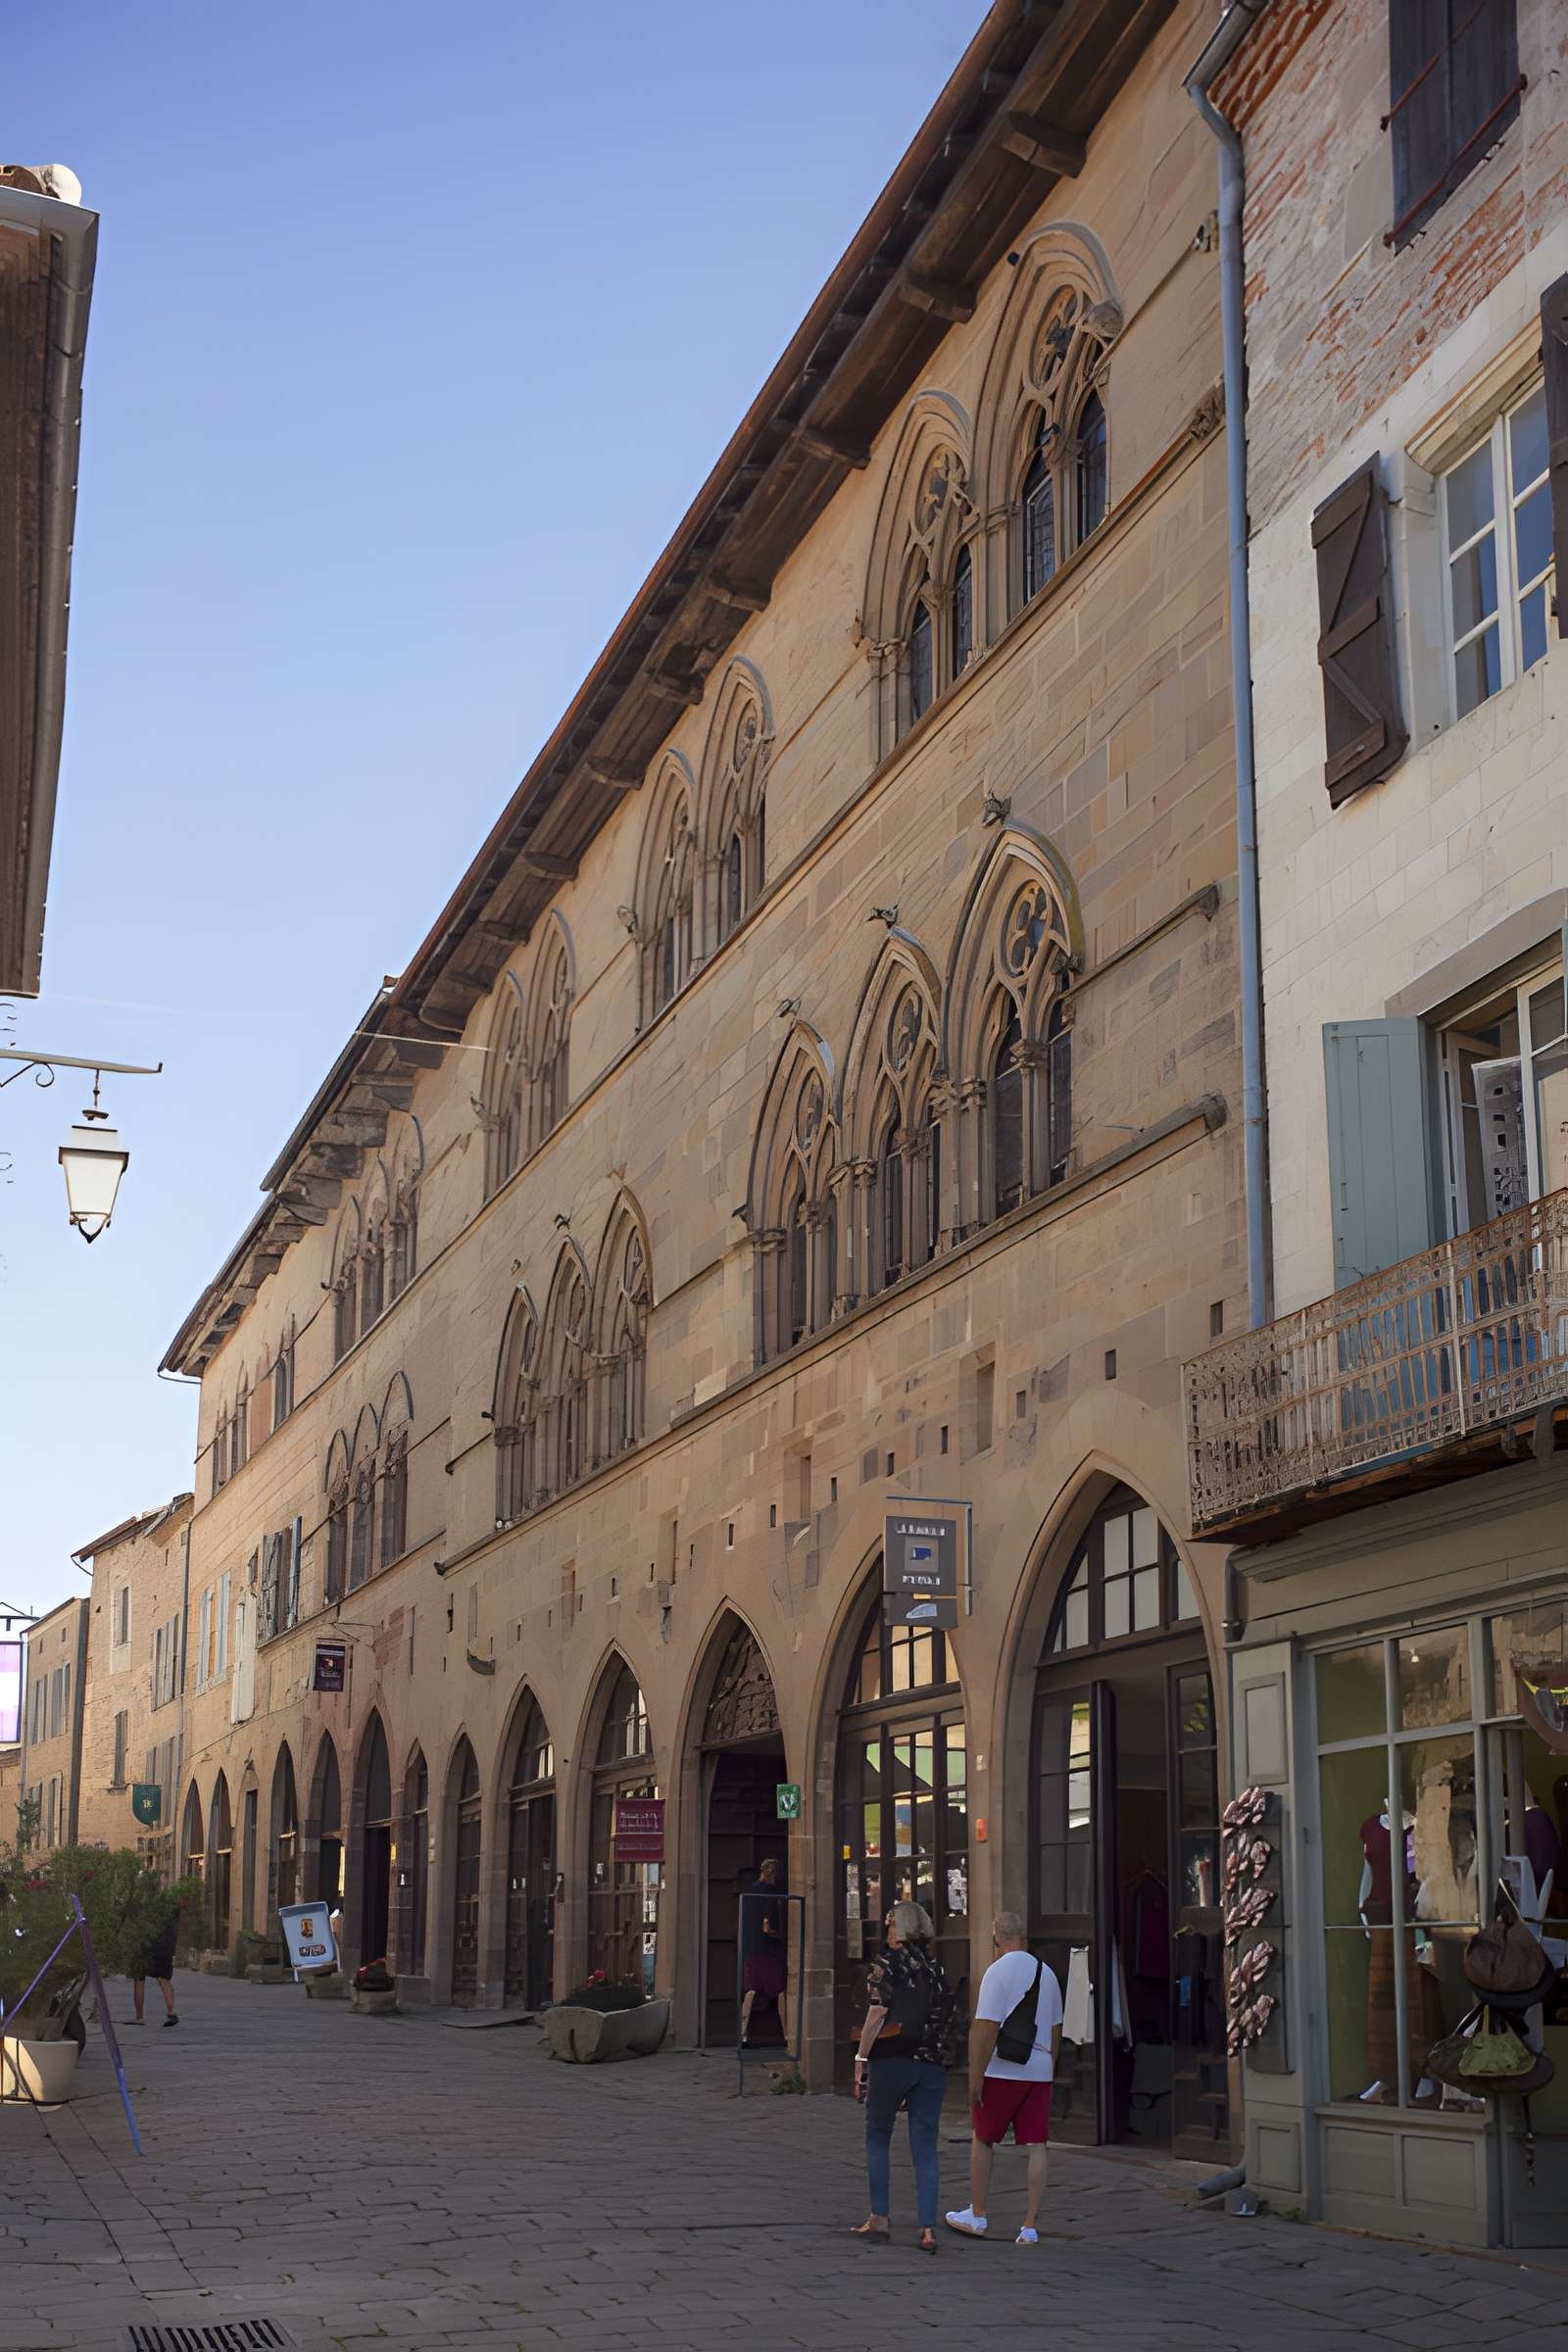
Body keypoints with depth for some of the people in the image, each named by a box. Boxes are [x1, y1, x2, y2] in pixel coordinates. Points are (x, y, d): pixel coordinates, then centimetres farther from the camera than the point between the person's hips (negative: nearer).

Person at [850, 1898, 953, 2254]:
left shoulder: (888, 1963, -3)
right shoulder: (936, 1968, 13)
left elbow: (877, 2015, -11)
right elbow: (946, 2018, 12)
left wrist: (861, 2058, -8)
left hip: (891, 2060, -4)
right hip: (932, 2064, 4)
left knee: (878, 2136, 12)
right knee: (925, 2147, 4)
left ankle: (879, 2219, 11)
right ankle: (928, 2229, -2)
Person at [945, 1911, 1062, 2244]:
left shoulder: (998, 1972, -12)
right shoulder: (1046, 1972, 10)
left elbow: (986, 2029, -17)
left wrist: (975, 2079, -15)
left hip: (1001, 2071, -5)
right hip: (1039, 2071, 5)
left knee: (982, 2140, 11)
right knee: (1037, 2145, 2)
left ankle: (977, 2215, 19)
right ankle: (1030, 2226, 0)